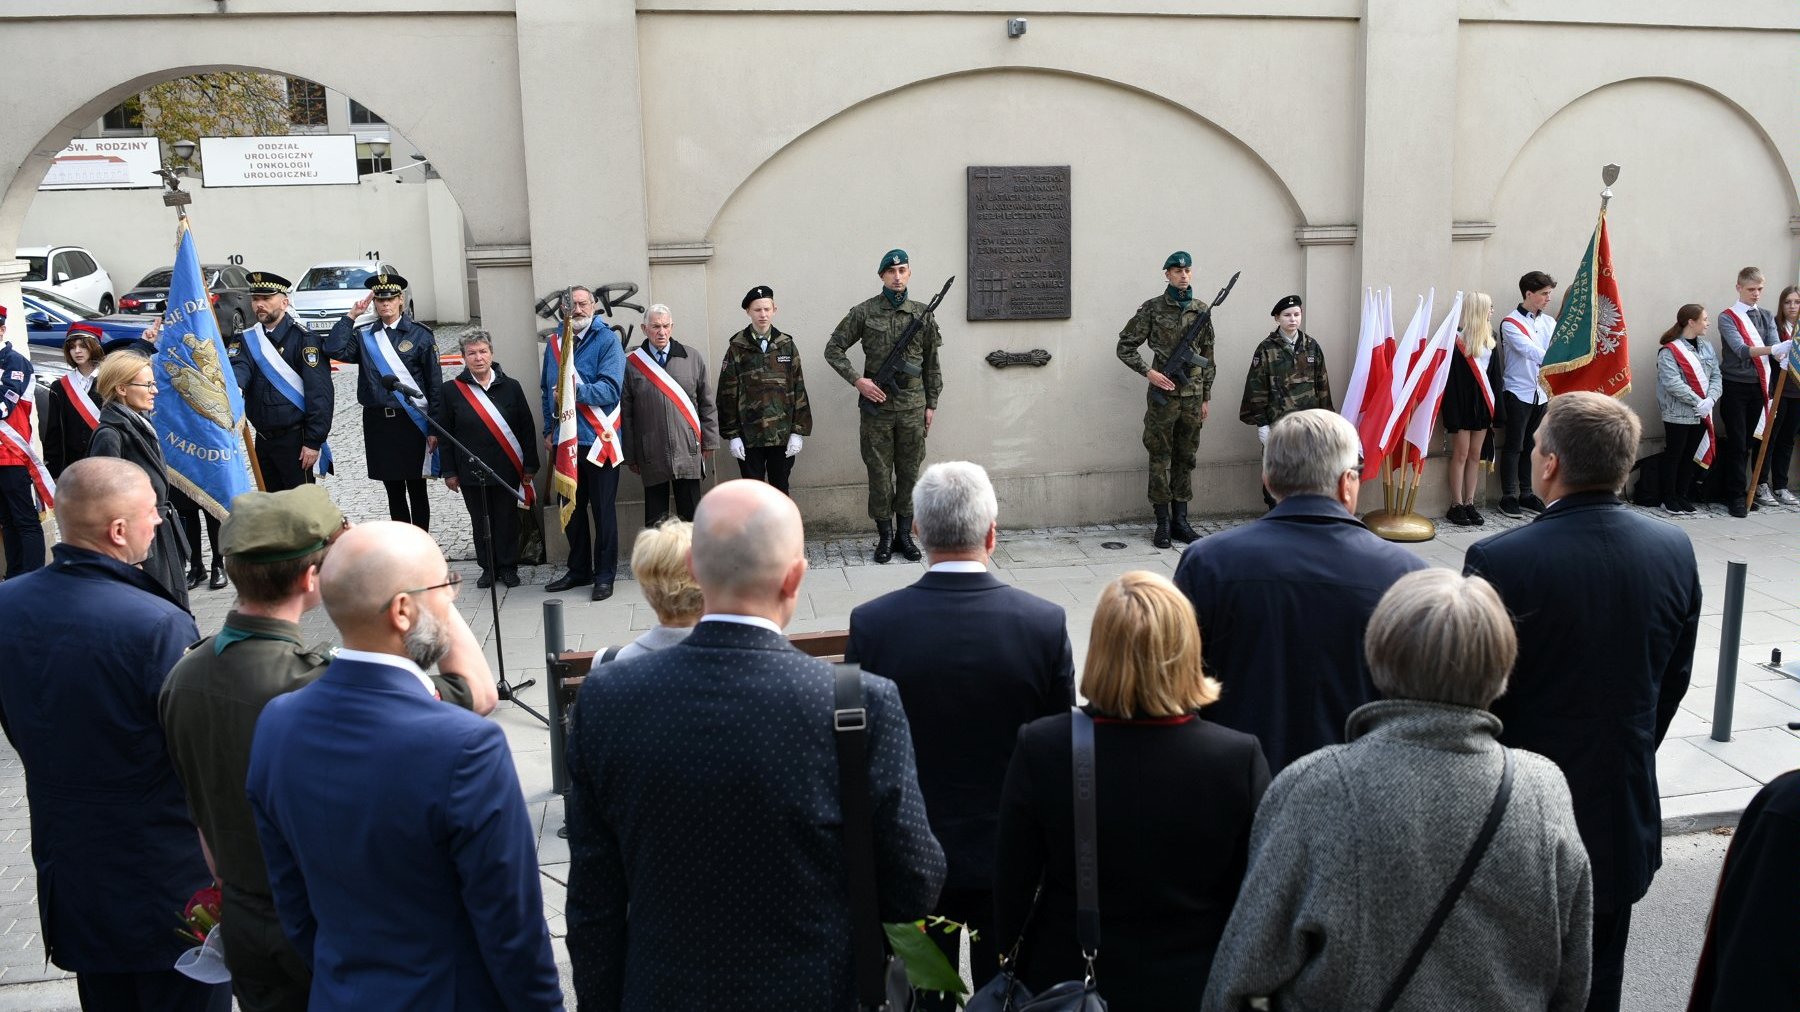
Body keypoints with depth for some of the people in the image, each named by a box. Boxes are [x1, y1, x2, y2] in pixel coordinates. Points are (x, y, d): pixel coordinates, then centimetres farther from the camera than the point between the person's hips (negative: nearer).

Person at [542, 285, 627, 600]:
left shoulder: (607, 340, -6)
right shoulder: (555, 343, 10)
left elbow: (610, 390, -17)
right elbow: (547, 390, 18)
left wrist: (577, 390, -29)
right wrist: (549, 430, 13)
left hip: (598, 440, -5)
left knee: (603, 510, 1)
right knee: (571, 509, 13)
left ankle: (605, 574, 11)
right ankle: (579, 569, 27)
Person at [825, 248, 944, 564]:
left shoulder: (922, 314, 6)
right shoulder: (863, 312, -1)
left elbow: (931, 365, 10)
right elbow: (833, 349, 2)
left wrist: (931, 405, 8)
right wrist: (857, 380, -9)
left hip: (912, 408, 2)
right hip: (876, 405, -2)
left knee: (909, 473, 7)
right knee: (879, 473, 3)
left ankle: (904, 535, 18)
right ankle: (885, 536, 13)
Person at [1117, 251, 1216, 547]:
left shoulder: (1201, 310, 9)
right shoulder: (1152, 309, -3)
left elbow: (1207, 356, 14)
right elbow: (1125, 347, -1)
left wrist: (1207, 397, 12)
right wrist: (1149, 372, -12)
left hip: (1192, 396, 4)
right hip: (1163, 393, -4)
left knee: (1186, 458, 9)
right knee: (1160, 459, 1)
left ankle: (1180, 520, 18)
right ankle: (1163, 523, 8)